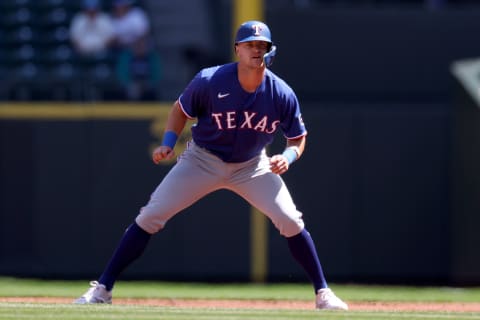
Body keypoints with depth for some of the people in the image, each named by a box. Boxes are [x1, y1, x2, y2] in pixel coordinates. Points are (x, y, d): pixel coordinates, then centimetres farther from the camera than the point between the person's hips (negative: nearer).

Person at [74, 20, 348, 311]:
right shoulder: (209, 82, -23)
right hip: (202, 161, -1)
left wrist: (288, 157, -26)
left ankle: (323, 293, 2)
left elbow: (298, 138, -4)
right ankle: (102, 289, -3)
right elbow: (180, 110, -4)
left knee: (291, 221, -14)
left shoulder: (282, 95, -19)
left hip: (252, 166, 1)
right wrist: (168, 144, -18)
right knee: (150, 217, -10)